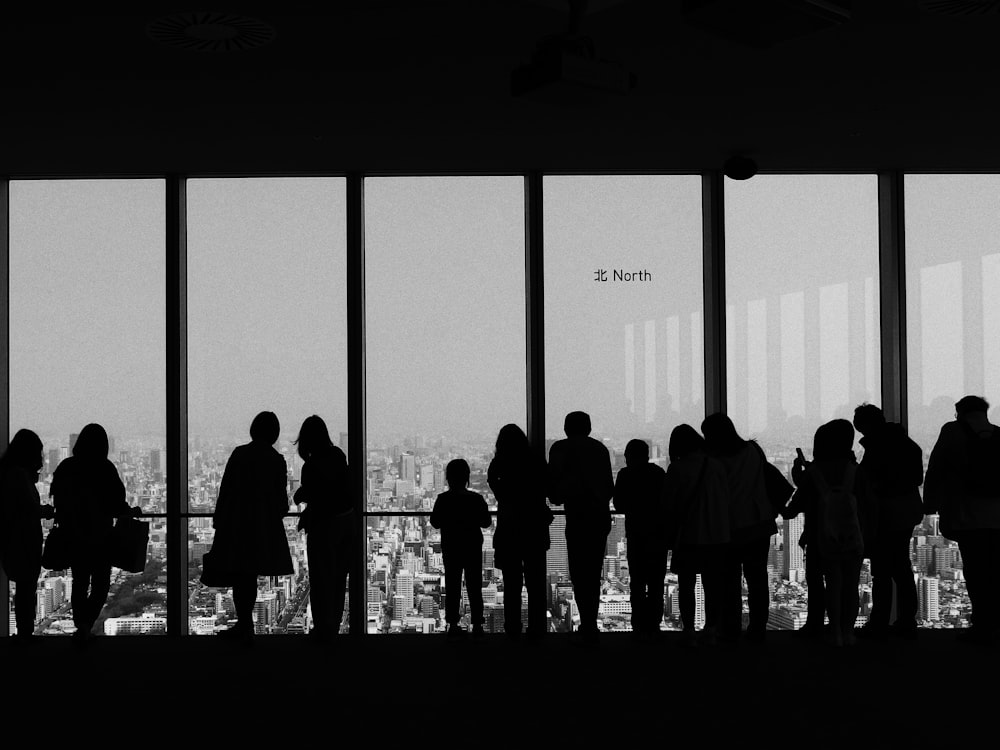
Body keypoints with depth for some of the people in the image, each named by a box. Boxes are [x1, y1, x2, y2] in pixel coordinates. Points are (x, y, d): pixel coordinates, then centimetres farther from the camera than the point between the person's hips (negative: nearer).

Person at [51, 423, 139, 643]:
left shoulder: (65, 468, 0)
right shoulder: (105, 469, -12)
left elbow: (58, 503, 6)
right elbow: (116, 505, -11)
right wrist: (132, 512, 9)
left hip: (73, 536, 3)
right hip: (100, 536, -3)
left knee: (79, 583, 16)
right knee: (101, 584, 8)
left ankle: (81, 628, 18)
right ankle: (85, 625, -11)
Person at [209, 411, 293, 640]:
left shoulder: (239, 454, -5)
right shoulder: (277, 461, -2)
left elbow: (226, 488, -4)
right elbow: (281, 496, 2)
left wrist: (218, 519, 3)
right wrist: (277, 513, 22)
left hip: (235, 522, -2)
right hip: (264, 525, 2)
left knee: (238, 575, 6)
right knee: (249, 576, 12)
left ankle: (245, 624, 5)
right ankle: (244, 624, 17)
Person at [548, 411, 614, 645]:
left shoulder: (561, 448, 0)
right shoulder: (600, 448, 12)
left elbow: (554, 481, -5)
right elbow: (610, 485, 11)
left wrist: (557, 497, 15)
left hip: (579, 516, -5)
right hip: (601, 516, 5)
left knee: (580, 575, -3)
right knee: (594, 573, 13)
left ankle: (589, 628, -10)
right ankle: (590, 627, 17)